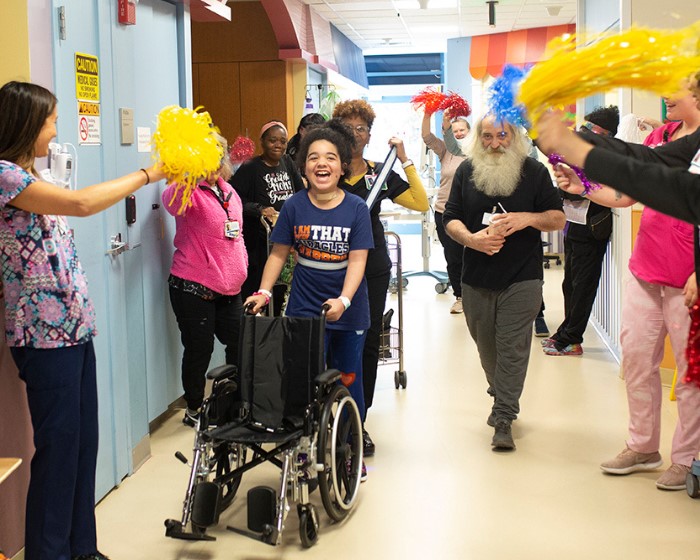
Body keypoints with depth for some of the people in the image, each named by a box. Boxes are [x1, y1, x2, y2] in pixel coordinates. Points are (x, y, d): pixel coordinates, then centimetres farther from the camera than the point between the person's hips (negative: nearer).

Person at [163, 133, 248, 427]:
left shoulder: (228, 190, 11)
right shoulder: (191, 193, -13)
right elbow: (172, 200, -38)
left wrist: (240, 264, 18)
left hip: (229, 287, 7)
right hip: (193, 287, -7)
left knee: (239, 343, 13)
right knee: (199, 348, 1)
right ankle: (194, 409, 18)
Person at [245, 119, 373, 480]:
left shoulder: (356, 209, -6)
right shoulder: (294, 207, -2)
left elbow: (357, 260, -11)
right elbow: (279, 253, 4)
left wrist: (343, 300, -24)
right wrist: (263, 292, -7)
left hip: (348, 313, 0)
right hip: (304, 311, 0)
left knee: (348, 382, 11)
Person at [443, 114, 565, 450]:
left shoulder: (534, 172, 1)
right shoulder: (466, 171, 6)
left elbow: (559, 219, 2)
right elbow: (451, 219, 4)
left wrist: (527, 218, -17)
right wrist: (472, 239, -17)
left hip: (522, 279, -3)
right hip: (476, 278, 3)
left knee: (512, 349, -5)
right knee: (487, 347, 13)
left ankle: (503, 419, -1)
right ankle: (502, 398, 36)